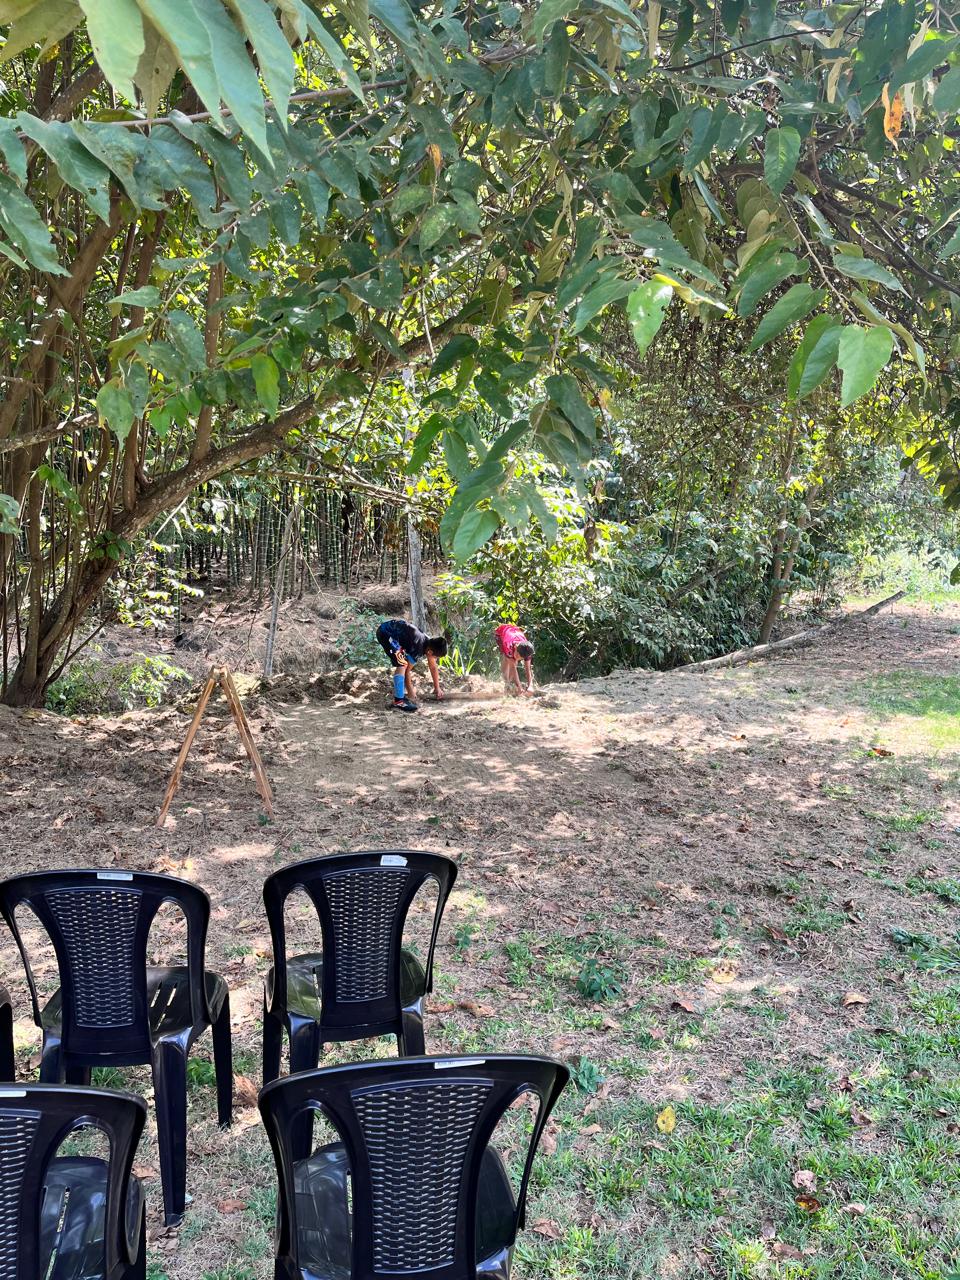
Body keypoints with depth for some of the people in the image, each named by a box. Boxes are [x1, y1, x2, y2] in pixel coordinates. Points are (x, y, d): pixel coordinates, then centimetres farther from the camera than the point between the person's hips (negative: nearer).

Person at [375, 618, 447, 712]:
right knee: (402, 664, -20)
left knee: (409, 662, 15)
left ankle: (400, 693, 28)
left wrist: (437, 689, 19)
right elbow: (407, 671, -15)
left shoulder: (430, 644, -2)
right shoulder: (417, 648, -26)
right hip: (385, 632, -10)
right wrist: (410, 692, -4)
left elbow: (433, 668, 13)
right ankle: (398, 702, -21)